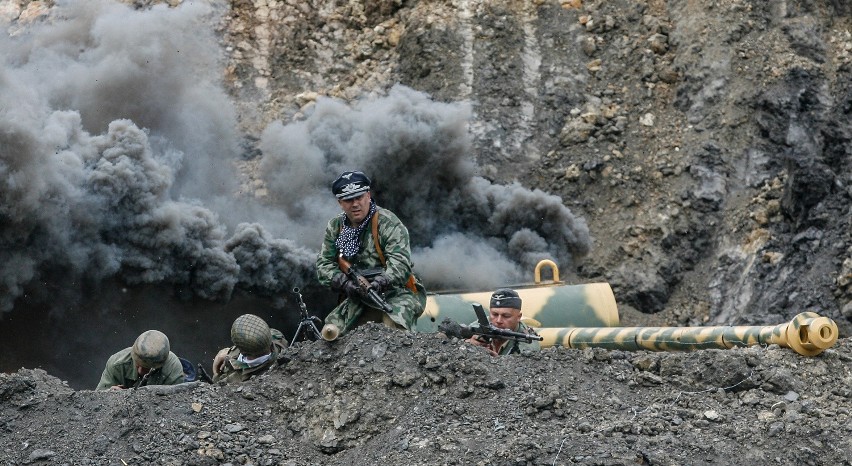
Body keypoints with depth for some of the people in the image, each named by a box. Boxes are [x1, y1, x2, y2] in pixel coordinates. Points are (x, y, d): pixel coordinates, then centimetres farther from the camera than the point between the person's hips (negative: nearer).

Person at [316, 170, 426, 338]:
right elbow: (324, 265, 3)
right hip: (358, 297, 5)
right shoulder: (335, 227, 8)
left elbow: (400, 263, -22)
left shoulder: (388, 222, -10)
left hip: (396, 292, -5)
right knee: (330, 334, -15)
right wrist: (345, 282, -17)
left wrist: (381, 282, -41)